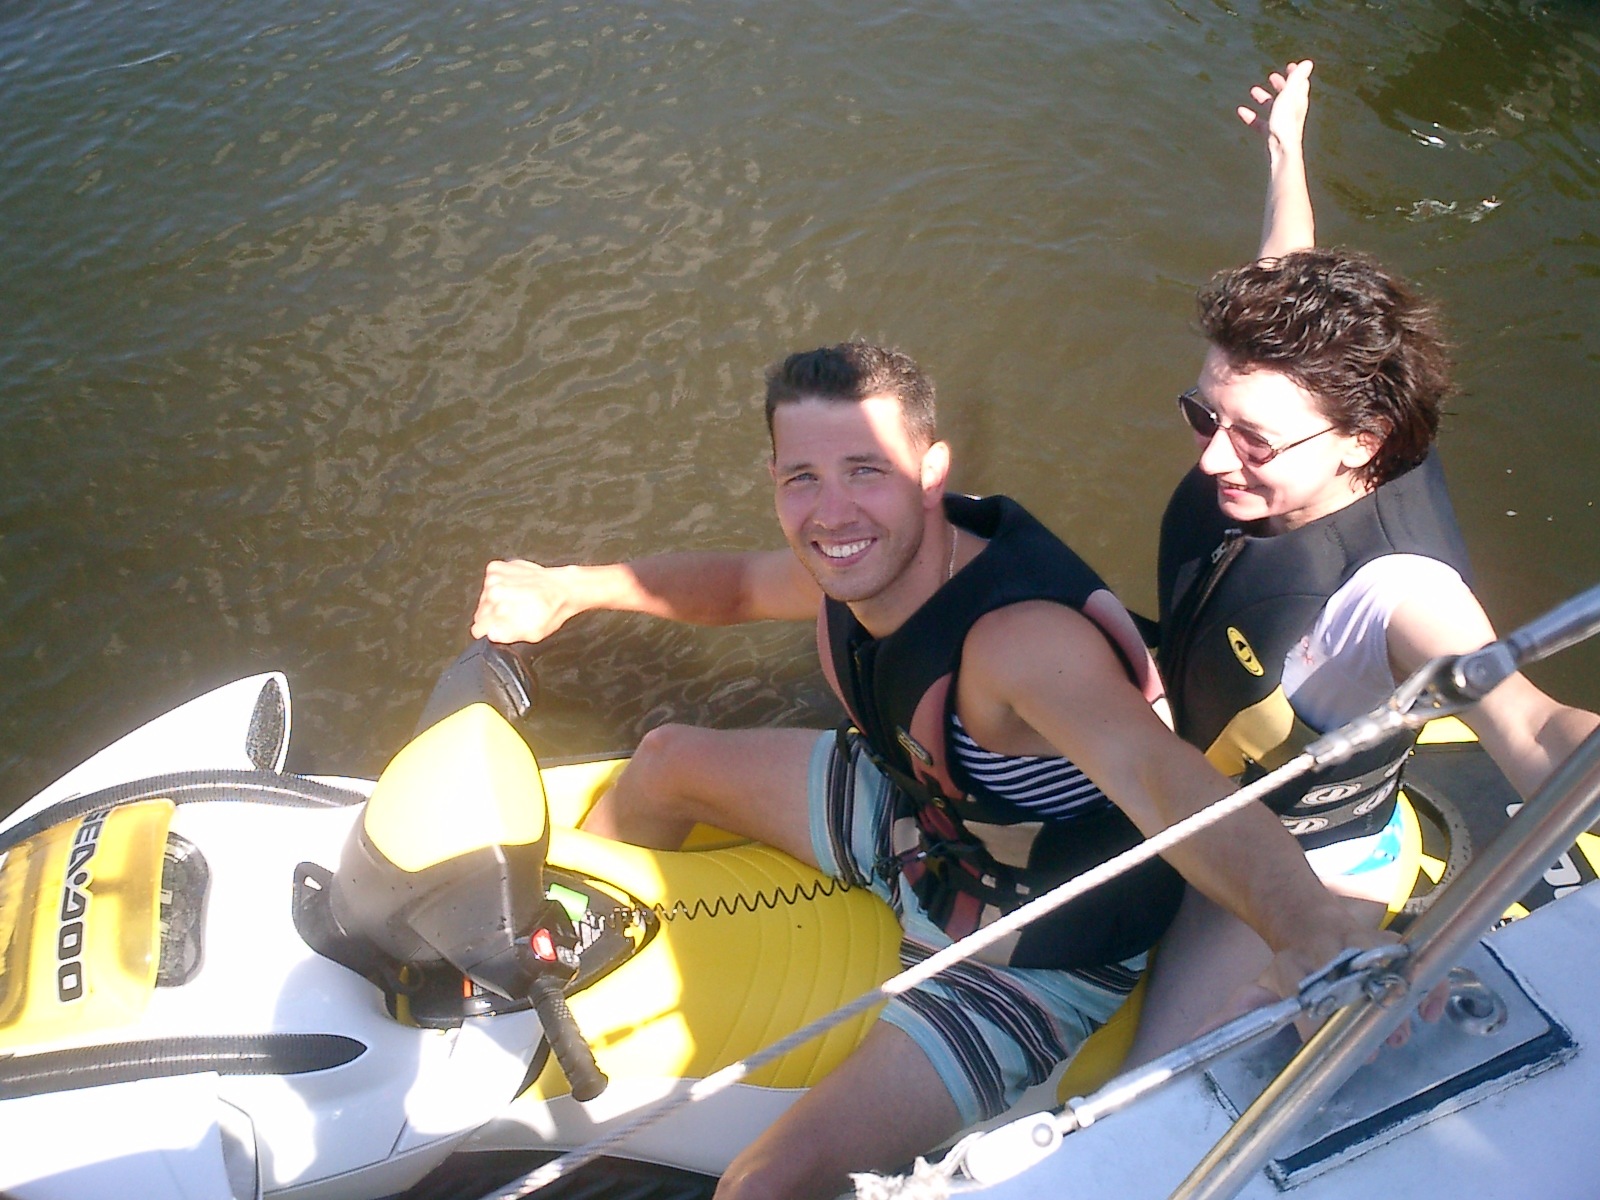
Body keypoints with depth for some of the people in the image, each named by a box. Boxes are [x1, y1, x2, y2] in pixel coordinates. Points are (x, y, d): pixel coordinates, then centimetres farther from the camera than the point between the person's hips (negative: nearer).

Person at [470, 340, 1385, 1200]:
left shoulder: (1021, 638, -40)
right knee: (670, 762, 17)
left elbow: (1164, 781, -57)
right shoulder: (867, 560, -15)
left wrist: (1314, 930, -74)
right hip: (918, 821, 8)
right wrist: (568, 591, 2)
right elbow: (736, 583, 7)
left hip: (1034, 959, -7)